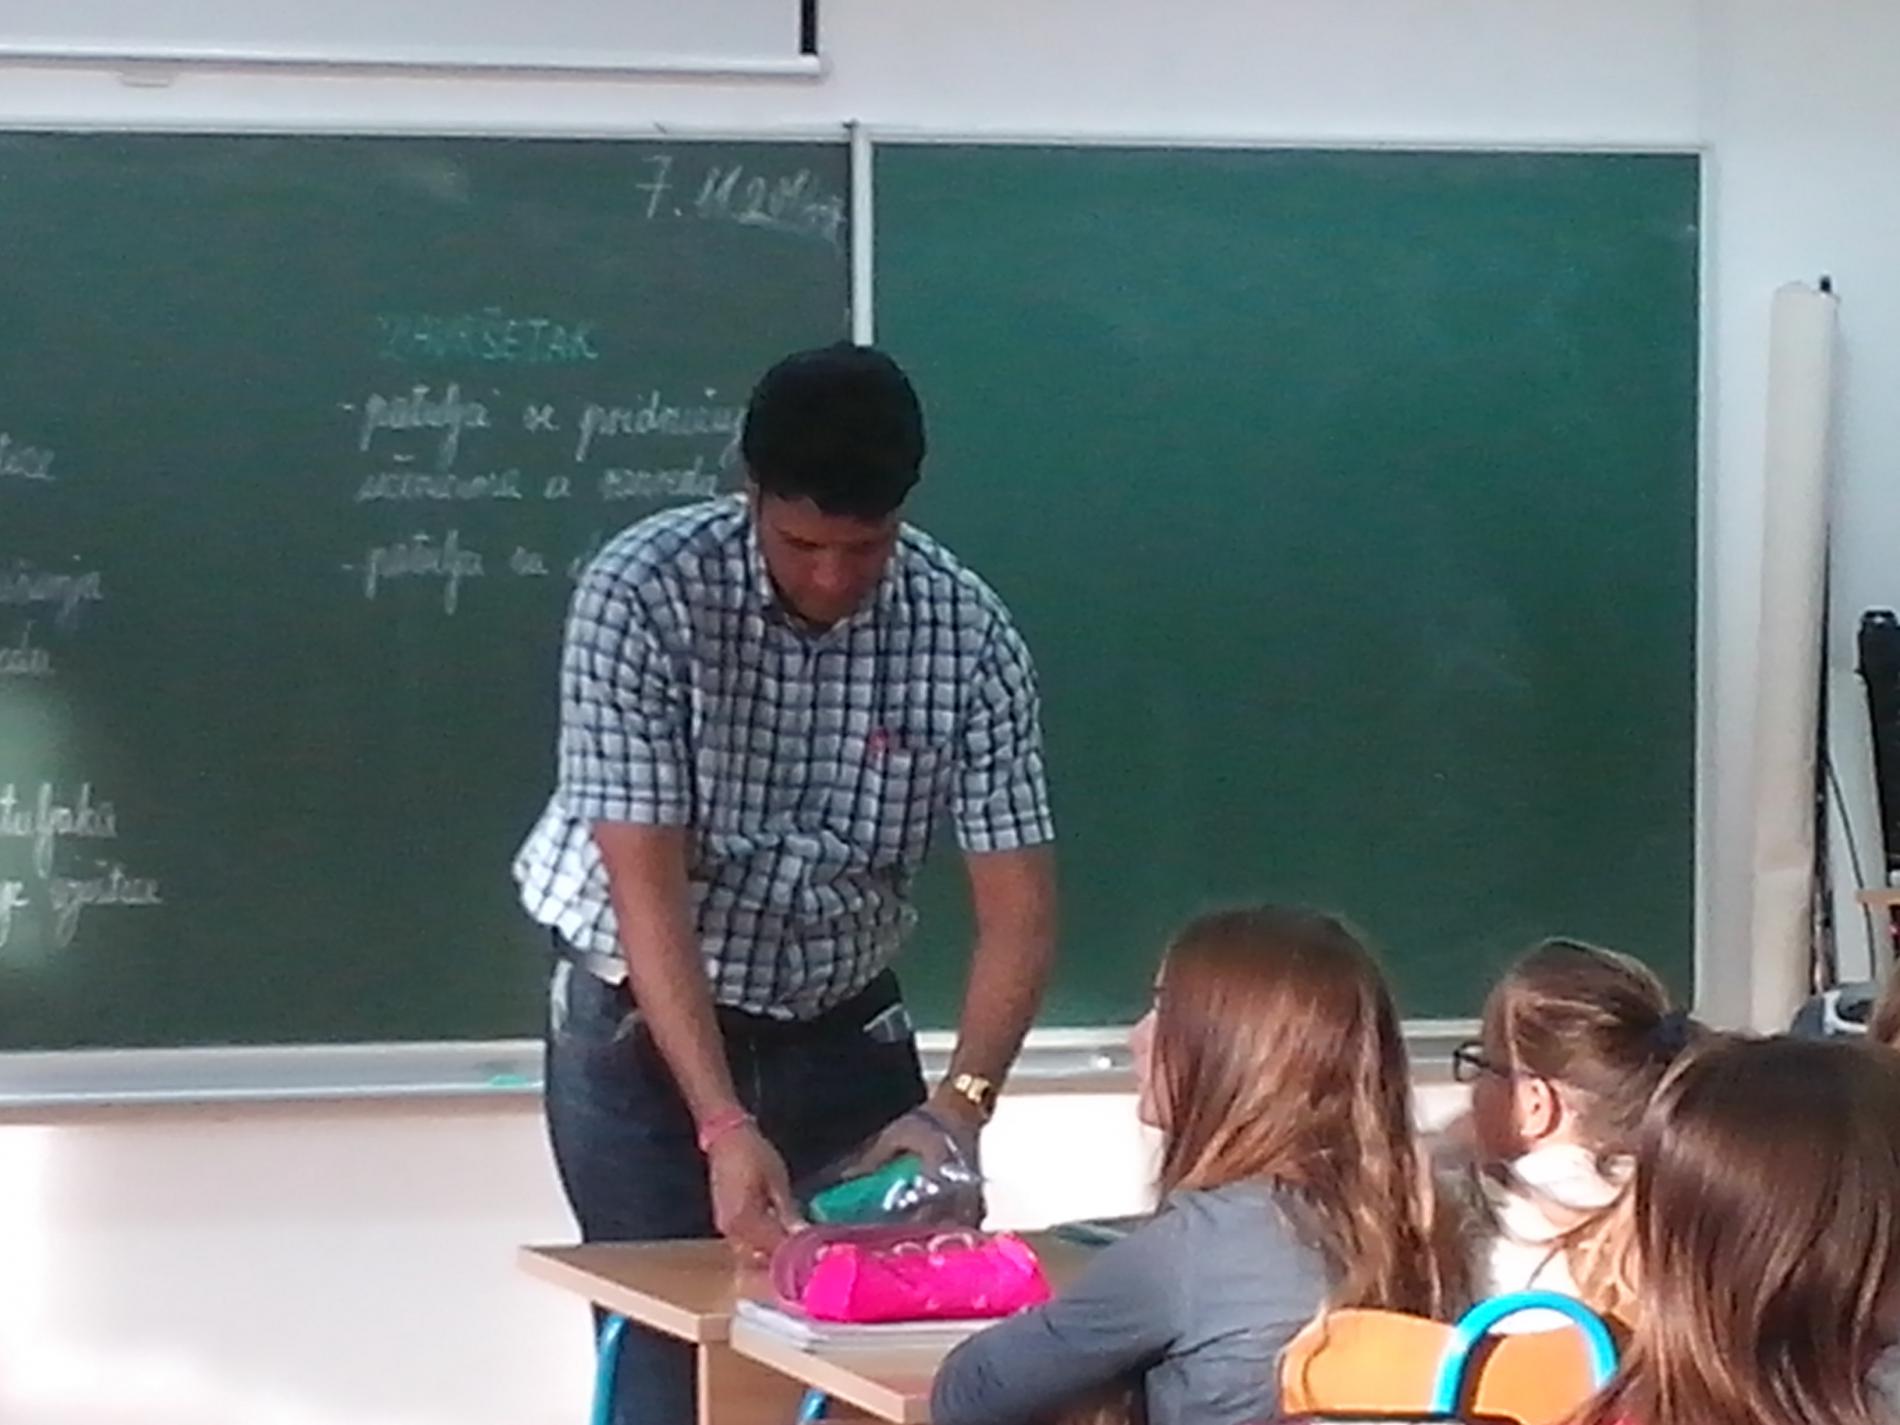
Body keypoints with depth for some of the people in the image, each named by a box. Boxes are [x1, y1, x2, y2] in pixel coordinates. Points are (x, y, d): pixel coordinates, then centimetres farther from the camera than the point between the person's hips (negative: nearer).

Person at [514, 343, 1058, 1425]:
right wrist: (723, 1127, -35)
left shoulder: (967, 631, -15)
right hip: (642, 1027, -3)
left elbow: (1019, 904, -14)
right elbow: (645, 886, -26)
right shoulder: (642, 594, -23)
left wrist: (962, 1104, -31)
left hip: (842, 1027, 3)